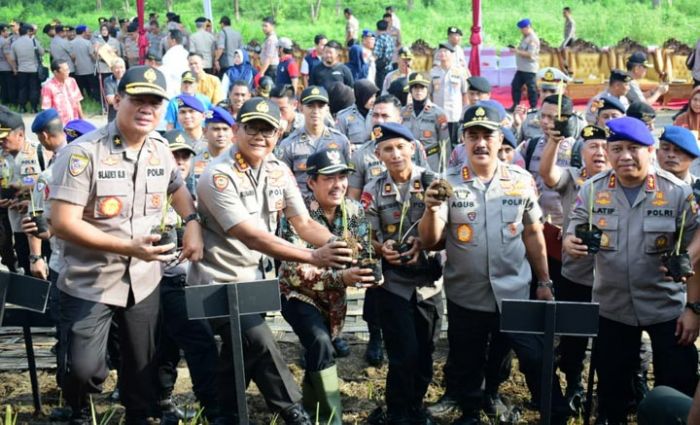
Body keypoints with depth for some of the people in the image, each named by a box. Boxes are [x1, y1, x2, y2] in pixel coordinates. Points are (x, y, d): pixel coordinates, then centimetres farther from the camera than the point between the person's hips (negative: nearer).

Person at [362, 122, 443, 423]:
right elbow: (368, 238, 1)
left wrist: (425, 243, -21)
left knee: (425, 352, 12)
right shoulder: (373, 191, -1)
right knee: (404, 354, -4)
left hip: (430, 282, 1)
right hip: (393, 283, -1)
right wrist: (382, 249, -20)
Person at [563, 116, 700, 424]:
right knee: (611, 384, 16)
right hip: (612, 307, 2)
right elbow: (574, 233, 4)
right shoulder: (592, 189, -5)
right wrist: (570, 242, -21)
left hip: (668, 307, -2)